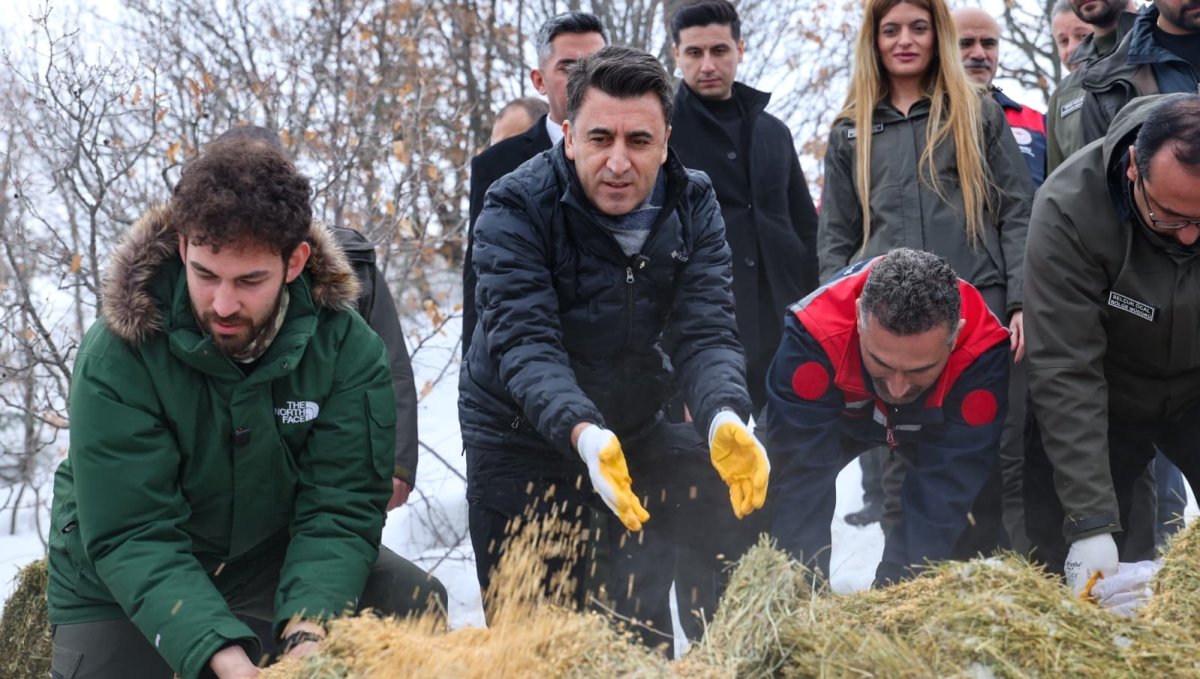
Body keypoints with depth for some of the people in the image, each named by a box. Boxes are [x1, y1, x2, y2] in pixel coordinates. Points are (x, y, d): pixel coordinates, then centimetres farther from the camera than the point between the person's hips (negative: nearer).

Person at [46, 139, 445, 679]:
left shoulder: (346, 350, -21)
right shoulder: (116, 358, -28)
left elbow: (338, 509, -23)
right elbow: (132, 537, -31)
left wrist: (309, 630, -42)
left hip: (267, 551, 2)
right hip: (119, 583, -2)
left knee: (418, 603, -16)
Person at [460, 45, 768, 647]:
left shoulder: (692, 206, -9)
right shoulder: (516, 209, -21)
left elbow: (704, 333, -19)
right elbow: (524, 343, -31)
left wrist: (725, 420, -41)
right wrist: (582, 432, -51)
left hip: (636, 432, 3)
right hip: (524, 443, -3)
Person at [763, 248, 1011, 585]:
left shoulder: (985, 353, -41)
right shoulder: (813, 333, -42)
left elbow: (942, 495, -38)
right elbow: (802, 480, -39)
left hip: (935, 425, 0)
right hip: (838, 412, 0)